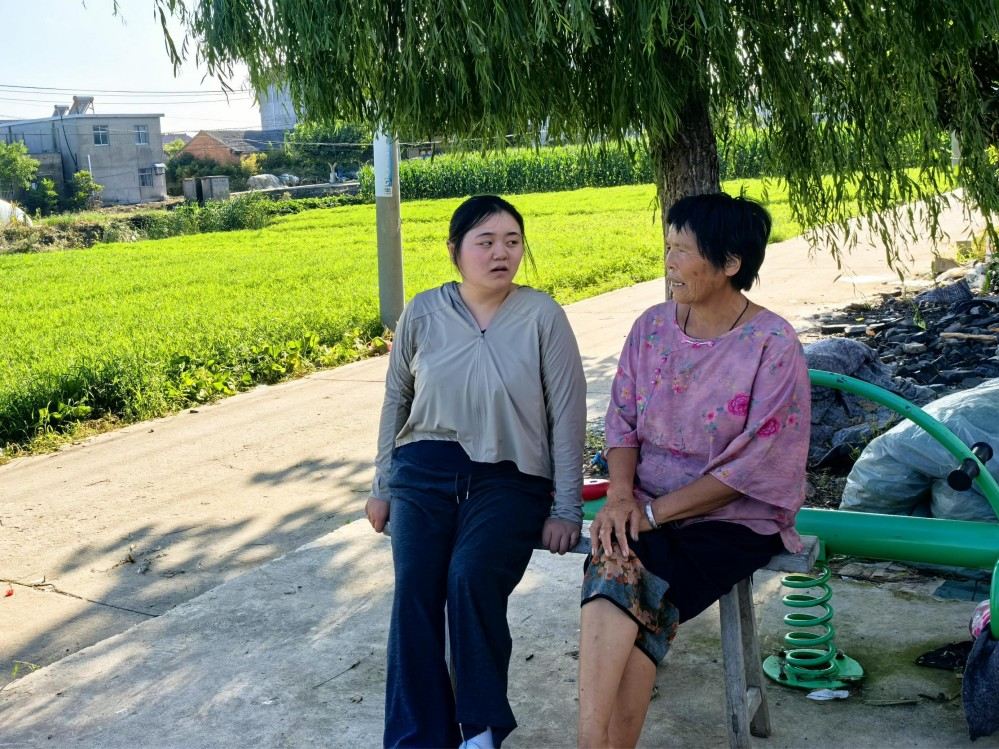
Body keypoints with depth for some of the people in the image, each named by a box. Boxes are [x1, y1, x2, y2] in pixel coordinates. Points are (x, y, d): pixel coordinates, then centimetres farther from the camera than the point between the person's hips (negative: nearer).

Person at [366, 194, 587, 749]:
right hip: (424, 471, 3)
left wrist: (566, 509, -5)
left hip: (510, 477, -3)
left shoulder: (542, 316, -6)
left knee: (471, 577, -26)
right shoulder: (422, 313, 2)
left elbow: (567, 415, -4)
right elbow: (396, 400, 14)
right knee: (414, 591, -16)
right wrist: (381, 486, 16)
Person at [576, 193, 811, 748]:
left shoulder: (773, 346, -11)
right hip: (648, 511, 4)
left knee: (633, 593, -28)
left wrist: (656, 511, -16)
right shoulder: (652, 328, 5)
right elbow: (622, 421, 6)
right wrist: (621, 494, -13)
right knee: (616, 571, -28)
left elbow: (755, 465, -14)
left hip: (734, 517, -4)